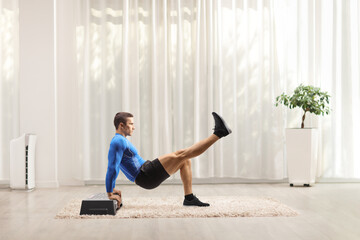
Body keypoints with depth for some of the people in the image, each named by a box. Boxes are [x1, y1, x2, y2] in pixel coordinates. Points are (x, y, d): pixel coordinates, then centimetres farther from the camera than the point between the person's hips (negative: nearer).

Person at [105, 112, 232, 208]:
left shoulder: (120, 141, 18)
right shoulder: (118, 141, -15)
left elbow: (114, 167, 26)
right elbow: (112, 167, -21)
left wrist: (113, 189, 28)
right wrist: (110, 194, -20)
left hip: (148, 173, 10)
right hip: (146, 177, -10)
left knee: (185, 160, 10)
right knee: (181, 155, -15)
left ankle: (189, 198, 5)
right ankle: (218, 133, -16)